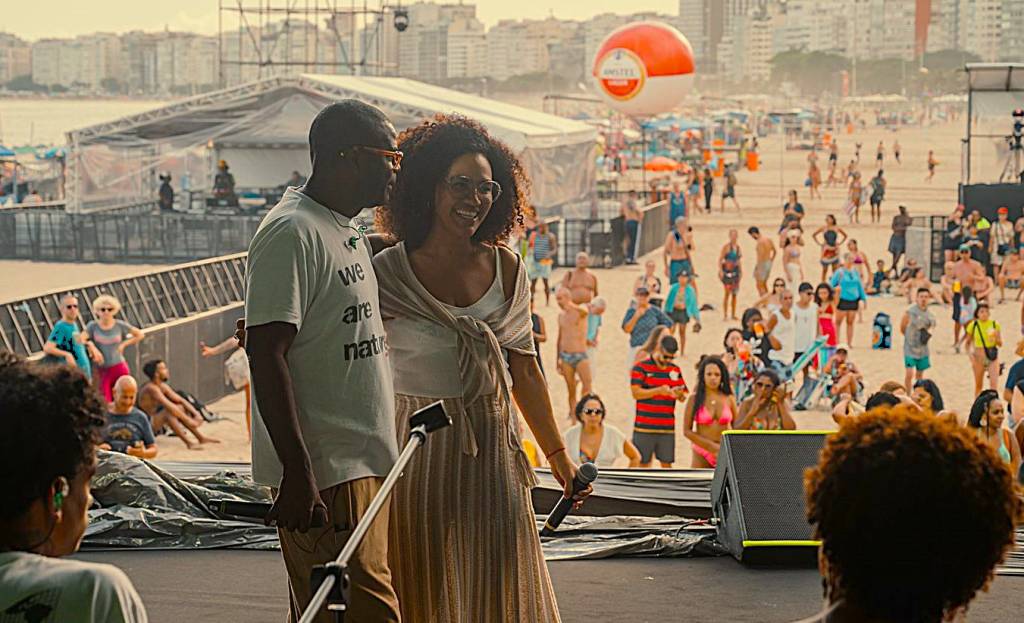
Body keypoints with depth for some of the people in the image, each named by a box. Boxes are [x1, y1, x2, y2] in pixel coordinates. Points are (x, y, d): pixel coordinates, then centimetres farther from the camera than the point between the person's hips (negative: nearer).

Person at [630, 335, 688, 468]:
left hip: (667, 427, 4)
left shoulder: (675, 370, 12)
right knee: (643, 462, 2)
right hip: (644, 426, -3)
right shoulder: (641, 367, -3)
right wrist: (659, 390, -21)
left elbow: (684, 395, 12)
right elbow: (636, 392, -12)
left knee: (667, 463, 4)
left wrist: (679, 394, -12)